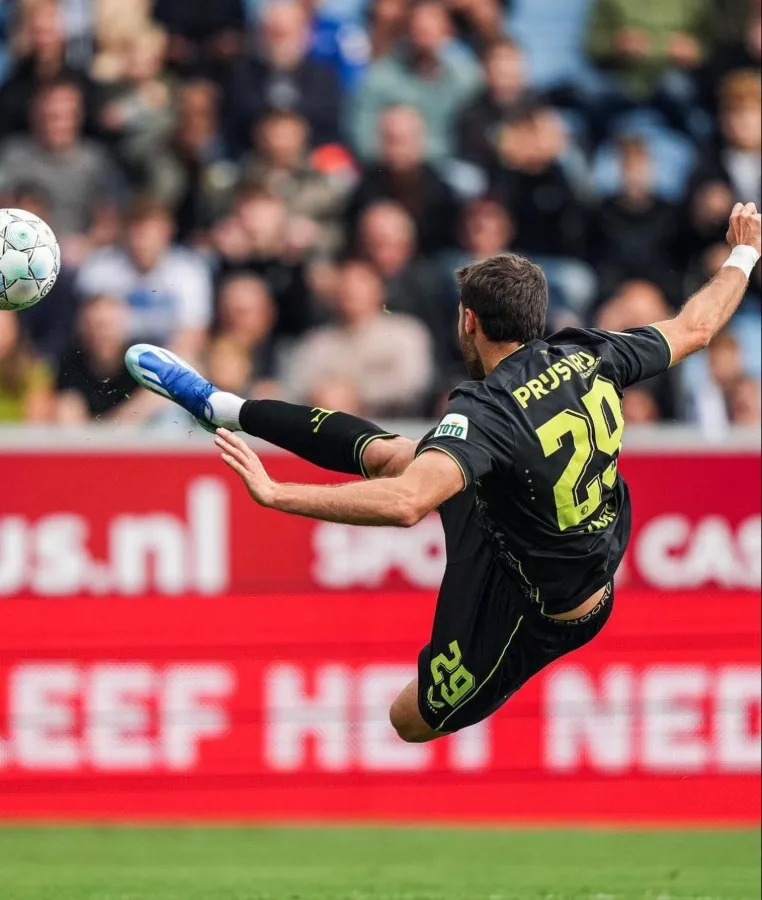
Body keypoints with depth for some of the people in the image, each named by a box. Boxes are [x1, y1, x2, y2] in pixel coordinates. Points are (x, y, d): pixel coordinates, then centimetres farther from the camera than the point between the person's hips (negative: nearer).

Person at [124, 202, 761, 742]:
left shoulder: (488, 411, -35)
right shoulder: (588, 355, -14)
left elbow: (404, 504, -51)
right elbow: (695, 327, 4)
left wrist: (276, 494, -48)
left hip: (534, 613, -9)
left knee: (414, 721, 9)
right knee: (385, 451, 16)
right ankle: (222, 407, 29)